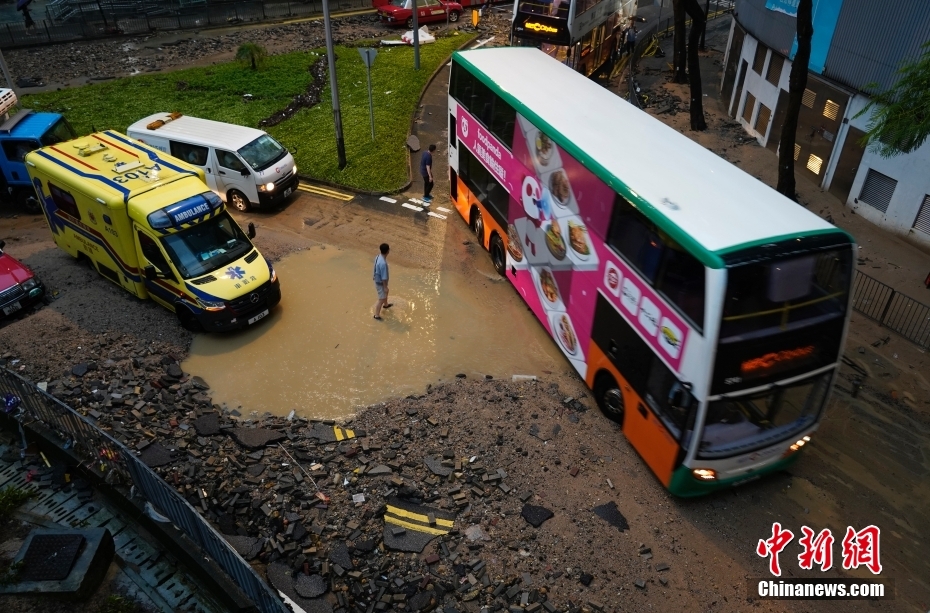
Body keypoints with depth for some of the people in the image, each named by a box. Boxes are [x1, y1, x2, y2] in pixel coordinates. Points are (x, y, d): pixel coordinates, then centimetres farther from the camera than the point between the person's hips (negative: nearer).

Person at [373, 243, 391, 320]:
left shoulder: (378, 256, -7)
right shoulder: (383, 263, -37)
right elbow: (384, 277, -28)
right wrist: (385, 287, -16)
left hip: (378, 280, 9)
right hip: (381, 283, -9)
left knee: (385, 293, 32)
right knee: (381, 299, 5)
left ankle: (386, 304, 57)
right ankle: (377, 315, 19)